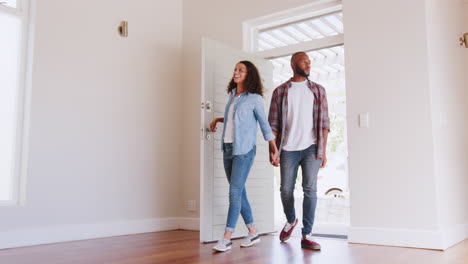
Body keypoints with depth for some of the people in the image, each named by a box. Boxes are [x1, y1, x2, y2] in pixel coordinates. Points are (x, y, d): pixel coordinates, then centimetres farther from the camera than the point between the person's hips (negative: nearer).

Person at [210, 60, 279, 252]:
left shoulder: (254, 98, -4)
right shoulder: (232, 95, 14)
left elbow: (264, 124, -1)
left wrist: (274, 148, -1)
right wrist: (217, 120, 18)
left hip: (244, 150, -7)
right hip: (228, 149, 7)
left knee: (235, 192, -10)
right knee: (239, 193, 8)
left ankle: (226, 238, -7)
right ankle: (253, 233, 19)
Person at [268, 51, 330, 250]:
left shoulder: (318, 90, 9)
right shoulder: (280, 91, 6)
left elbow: (324, 122, 7)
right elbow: (273, 124, 4)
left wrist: (323, 150, 0)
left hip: (311, 148, 0)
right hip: (289, 149, 0)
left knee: (310, 189, -5)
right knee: (286, 190, 6)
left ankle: (306, 236, 3)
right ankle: (291, 221, 35)